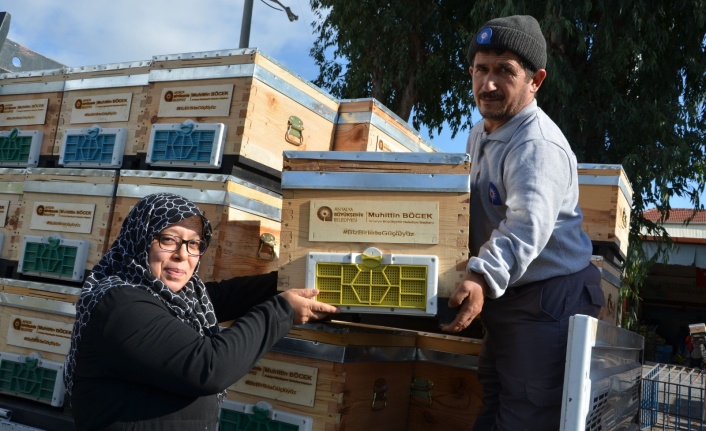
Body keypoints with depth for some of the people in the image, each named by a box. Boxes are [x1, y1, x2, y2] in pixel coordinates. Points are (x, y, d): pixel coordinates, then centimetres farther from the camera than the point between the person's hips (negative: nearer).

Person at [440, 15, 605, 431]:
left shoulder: (538, 145, -22)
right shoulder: (479, 134, 9)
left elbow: (527, 225, -39)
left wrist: (484, 279, -54)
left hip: (550, 299, -10)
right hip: (504, 297, 10)